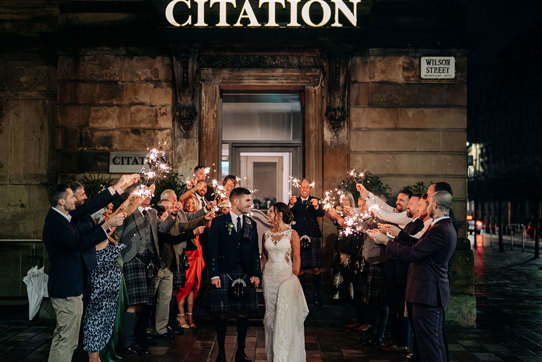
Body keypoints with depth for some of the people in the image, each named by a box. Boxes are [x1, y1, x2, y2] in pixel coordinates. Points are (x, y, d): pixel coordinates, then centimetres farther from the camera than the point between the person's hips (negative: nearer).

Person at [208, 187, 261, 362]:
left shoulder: (251, 224, 12)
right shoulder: (219, 222, 1)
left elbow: (255, 251, 11)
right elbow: (213, 250, -2)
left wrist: (256, 274, 2)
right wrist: (214, 274, -9)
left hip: (246, 275, 3)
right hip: (224, 274, -3)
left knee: (243, 313, 6)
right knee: (222, 314, 1)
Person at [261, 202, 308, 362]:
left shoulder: (292, 234, -3)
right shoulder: (266, 235, 9)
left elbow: (296, 258, -4)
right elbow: (263, 258, 14)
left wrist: (294, 278, -8)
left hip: (286, 276, -4)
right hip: (269, 277, 4)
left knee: (285, 315, -9)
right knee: (270, 313, 7)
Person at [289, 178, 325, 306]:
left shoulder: (315, 200, 9)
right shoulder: (294, 201, 9)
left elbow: (322, 214, -8)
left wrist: (317, 206, -30)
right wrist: (291, 205, -27)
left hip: (313, 238, 0)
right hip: (298, 238, 0)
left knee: (316, 269, -3)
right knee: (300, 269, 2)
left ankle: (316, 295, 9)